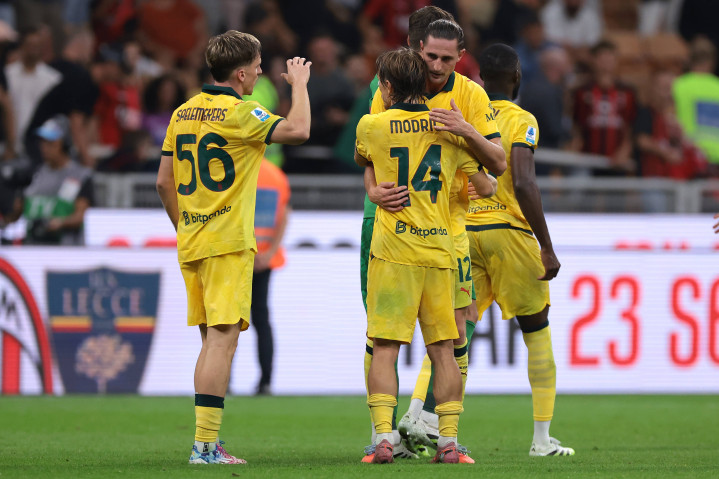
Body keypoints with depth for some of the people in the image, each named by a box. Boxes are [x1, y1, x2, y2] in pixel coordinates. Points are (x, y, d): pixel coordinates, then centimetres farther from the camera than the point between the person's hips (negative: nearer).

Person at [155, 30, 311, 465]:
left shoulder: (183, 114, 12)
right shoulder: (239, 113, -11)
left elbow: (164, 182, 14)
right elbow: (297, 131, -21)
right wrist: (299, 84, -4)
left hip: (191, 244, 8)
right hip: (228, 244, -8)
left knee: (212, 340, 14)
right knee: (223, 339, -9)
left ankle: (206, 442, 15)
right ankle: (206, 444, -15)